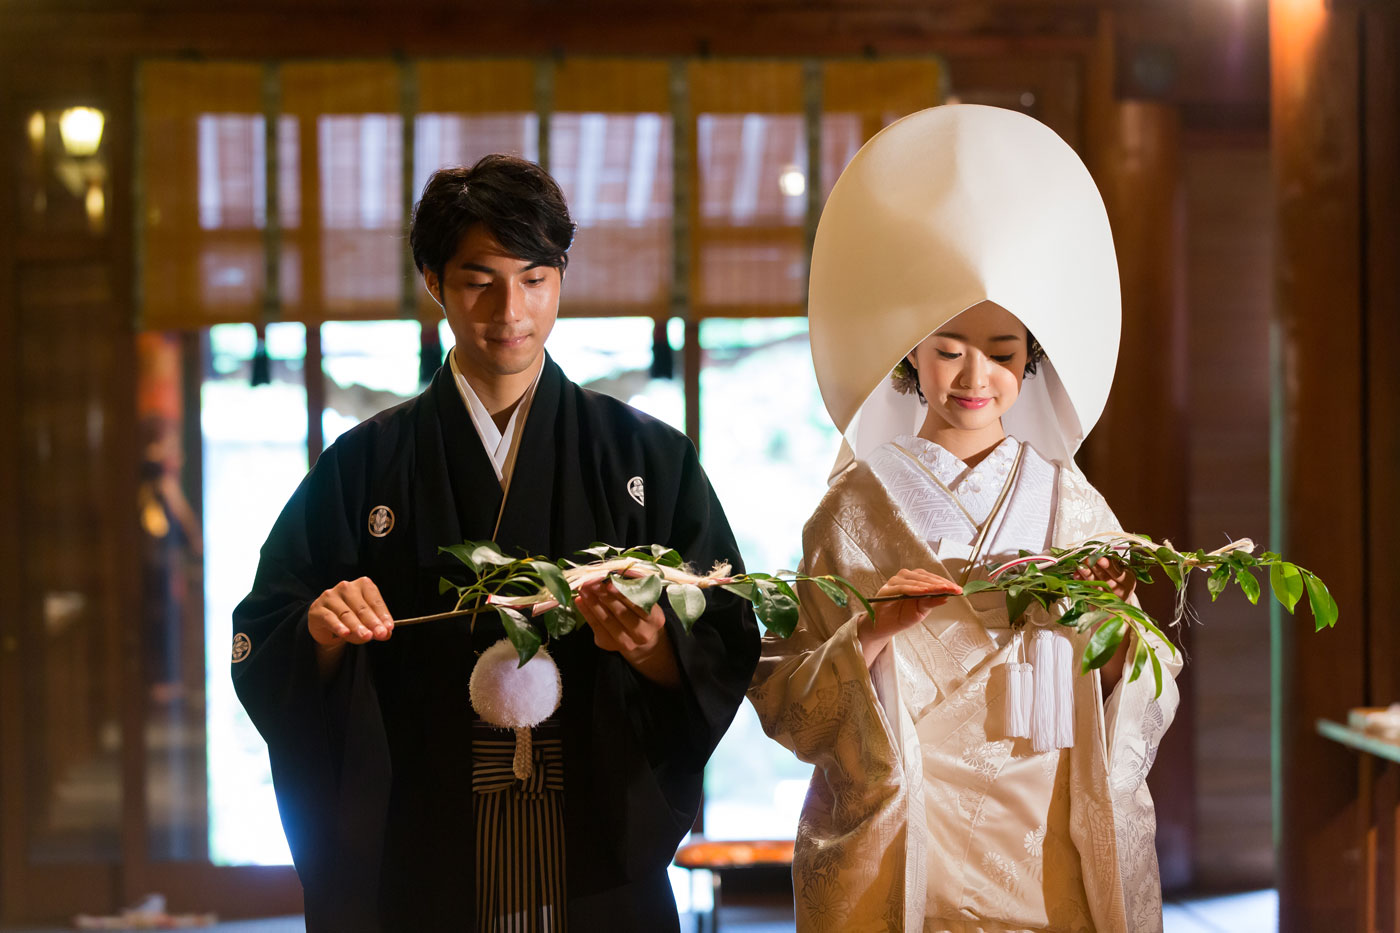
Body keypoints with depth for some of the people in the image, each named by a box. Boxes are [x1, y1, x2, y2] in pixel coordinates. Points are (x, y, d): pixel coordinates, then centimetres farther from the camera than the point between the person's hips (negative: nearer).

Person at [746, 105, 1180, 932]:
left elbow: (1144, 705, 5)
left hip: (1051, 864, 2)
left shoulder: (1072, 504, 4)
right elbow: (784, 704, -4)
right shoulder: (856, 506, -2)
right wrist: (869, 635, -20)